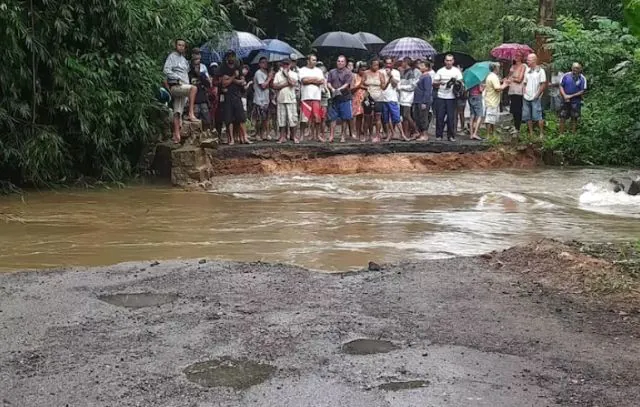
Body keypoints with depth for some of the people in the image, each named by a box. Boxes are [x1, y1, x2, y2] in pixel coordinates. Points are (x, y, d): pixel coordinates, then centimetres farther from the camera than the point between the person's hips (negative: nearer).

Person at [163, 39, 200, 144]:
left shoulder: (184, 59, 24)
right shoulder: (172, 56, 0)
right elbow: (166, 70, -11)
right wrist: (178, 78, -15)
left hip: (183, 86, 7)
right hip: (175, 86, -7)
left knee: (177, 112, 1)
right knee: (193, 88, -31)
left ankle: (176, 135, -4)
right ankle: (191, 114, -34)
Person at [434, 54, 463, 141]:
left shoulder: (457, 71, 7)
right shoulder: (440, 71, 10)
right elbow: (435, 84, 7)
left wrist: (454, 82, -14)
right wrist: (439, 83, -15)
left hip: (451, 97, -1)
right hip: (441, 97, 1)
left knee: (451, 117, -1)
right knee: (439, 117, -1)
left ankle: (451, 135, 7)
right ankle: (439, 135, 8)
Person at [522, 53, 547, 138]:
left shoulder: (540, 71, -5)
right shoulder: (527, 71, 14)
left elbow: (543, 84, -8)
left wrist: (537, 95, -12)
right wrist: (524, 92, 5)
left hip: (535, 98, -7)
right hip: (526, 98, 7)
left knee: (538, 116, -7)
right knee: (527, 117, 7)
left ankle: (542, 133, -1)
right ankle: (531, 133, 15)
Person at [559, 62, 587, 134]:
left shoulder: (582, 79, -6)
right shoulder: (566, 76, -2)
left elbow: (583, 91, -7)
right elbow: (561, 86, 2)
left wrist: (571, 96, -13)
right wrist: (564, 95, -12)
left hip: (576, 102, -1)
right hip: (565, 100, 1)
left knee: (574, 118, 6)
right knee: (562, 117, 1)